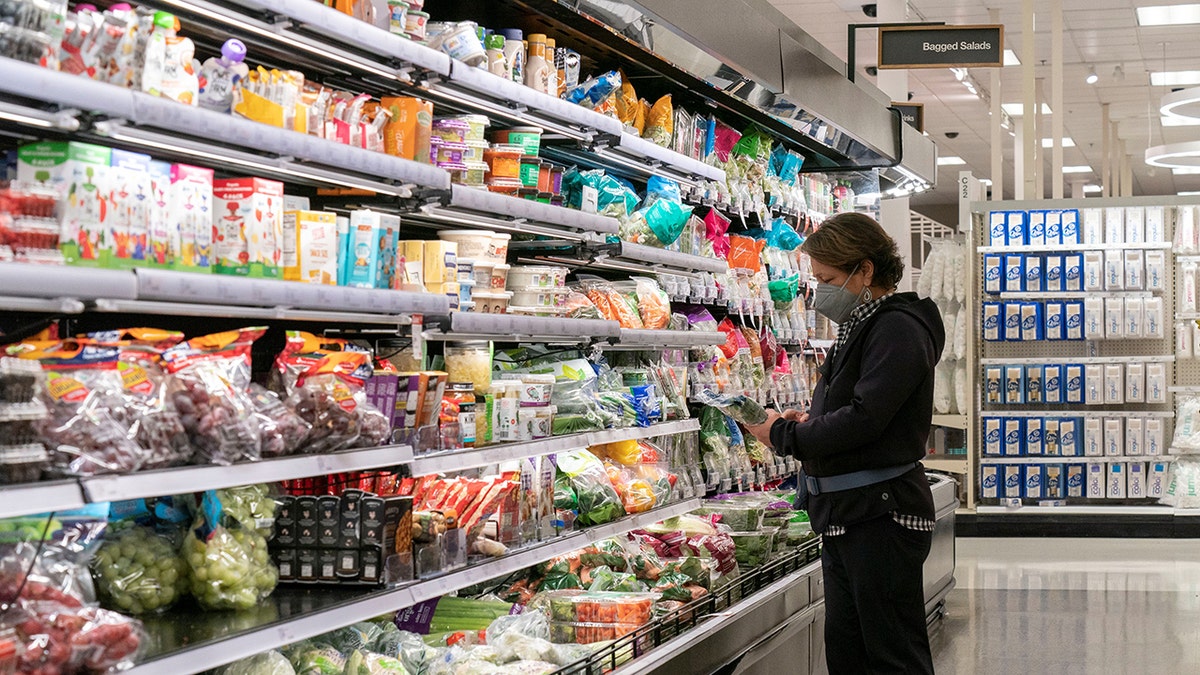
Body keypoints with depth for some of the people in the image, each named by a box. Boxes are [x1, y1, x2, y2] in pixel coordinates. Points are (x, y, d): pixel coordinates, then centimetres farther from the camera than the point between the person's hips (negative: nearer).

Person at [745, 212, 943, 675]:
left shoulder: (898, 329, -15)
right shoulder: (860, 327, 16)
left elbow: (863, 419, -23)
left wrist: (785, 436, -12)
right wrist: (810, 423, 3)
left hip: (881, 514, -10)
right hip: (846, 515, 10)